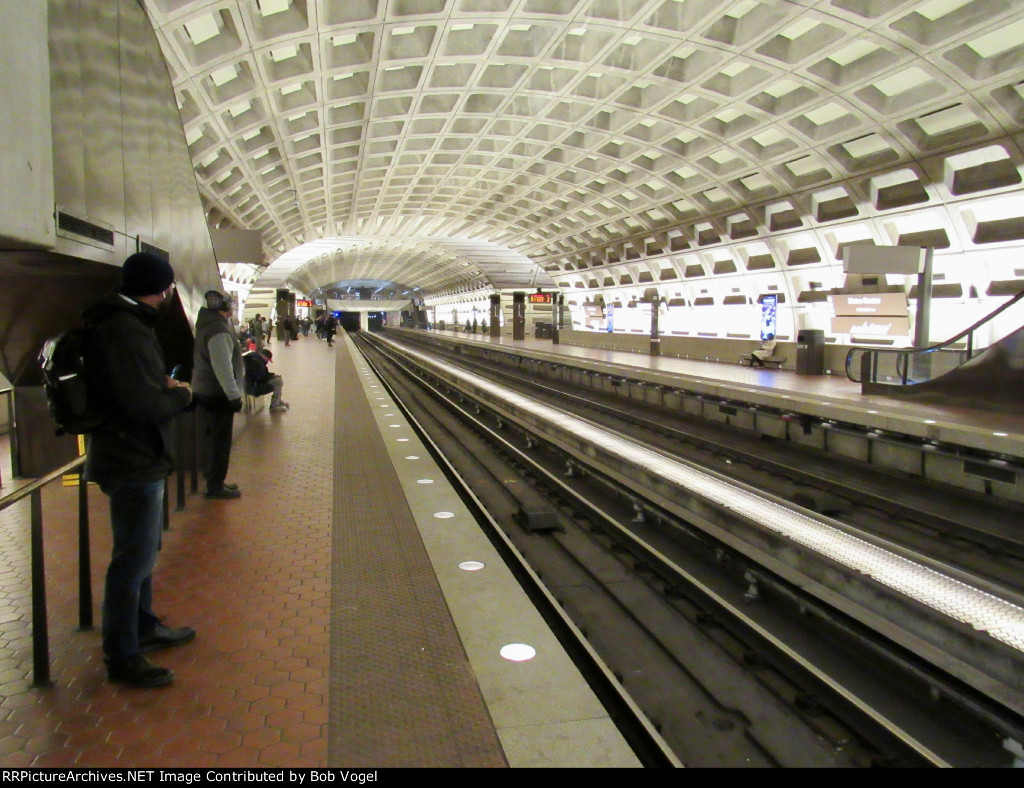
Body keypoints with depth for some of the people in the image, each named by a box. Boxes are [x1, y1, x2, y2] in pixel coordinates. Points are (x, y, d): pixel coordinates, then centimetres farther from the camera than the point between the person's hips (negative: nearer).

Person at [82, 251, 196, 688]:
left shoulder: (124, 325, 11)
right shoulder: (126, 333, -23)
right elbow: (144, 405, -28)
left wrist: (164, 386, 1)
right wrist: (180, 394, -11)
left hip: (136, 459, 11)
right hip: (133, 463, -11)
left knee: (142, 552, 23)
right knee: (133, 559, 0)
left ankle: (145, 627, 40)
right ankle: (121, 657, 13)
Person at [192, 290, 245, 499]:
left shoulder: (208, 326, 15)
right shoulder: (219, 330, -18)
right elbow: (222, 367, -24)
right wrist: (234, 395, -21)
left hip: (205, 393, 10)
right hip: (216, 395, -10)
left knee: (212, 440, 17)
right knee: (219, 441, -2)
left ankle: (214, 481, 27)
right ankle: (215, 486, 4)